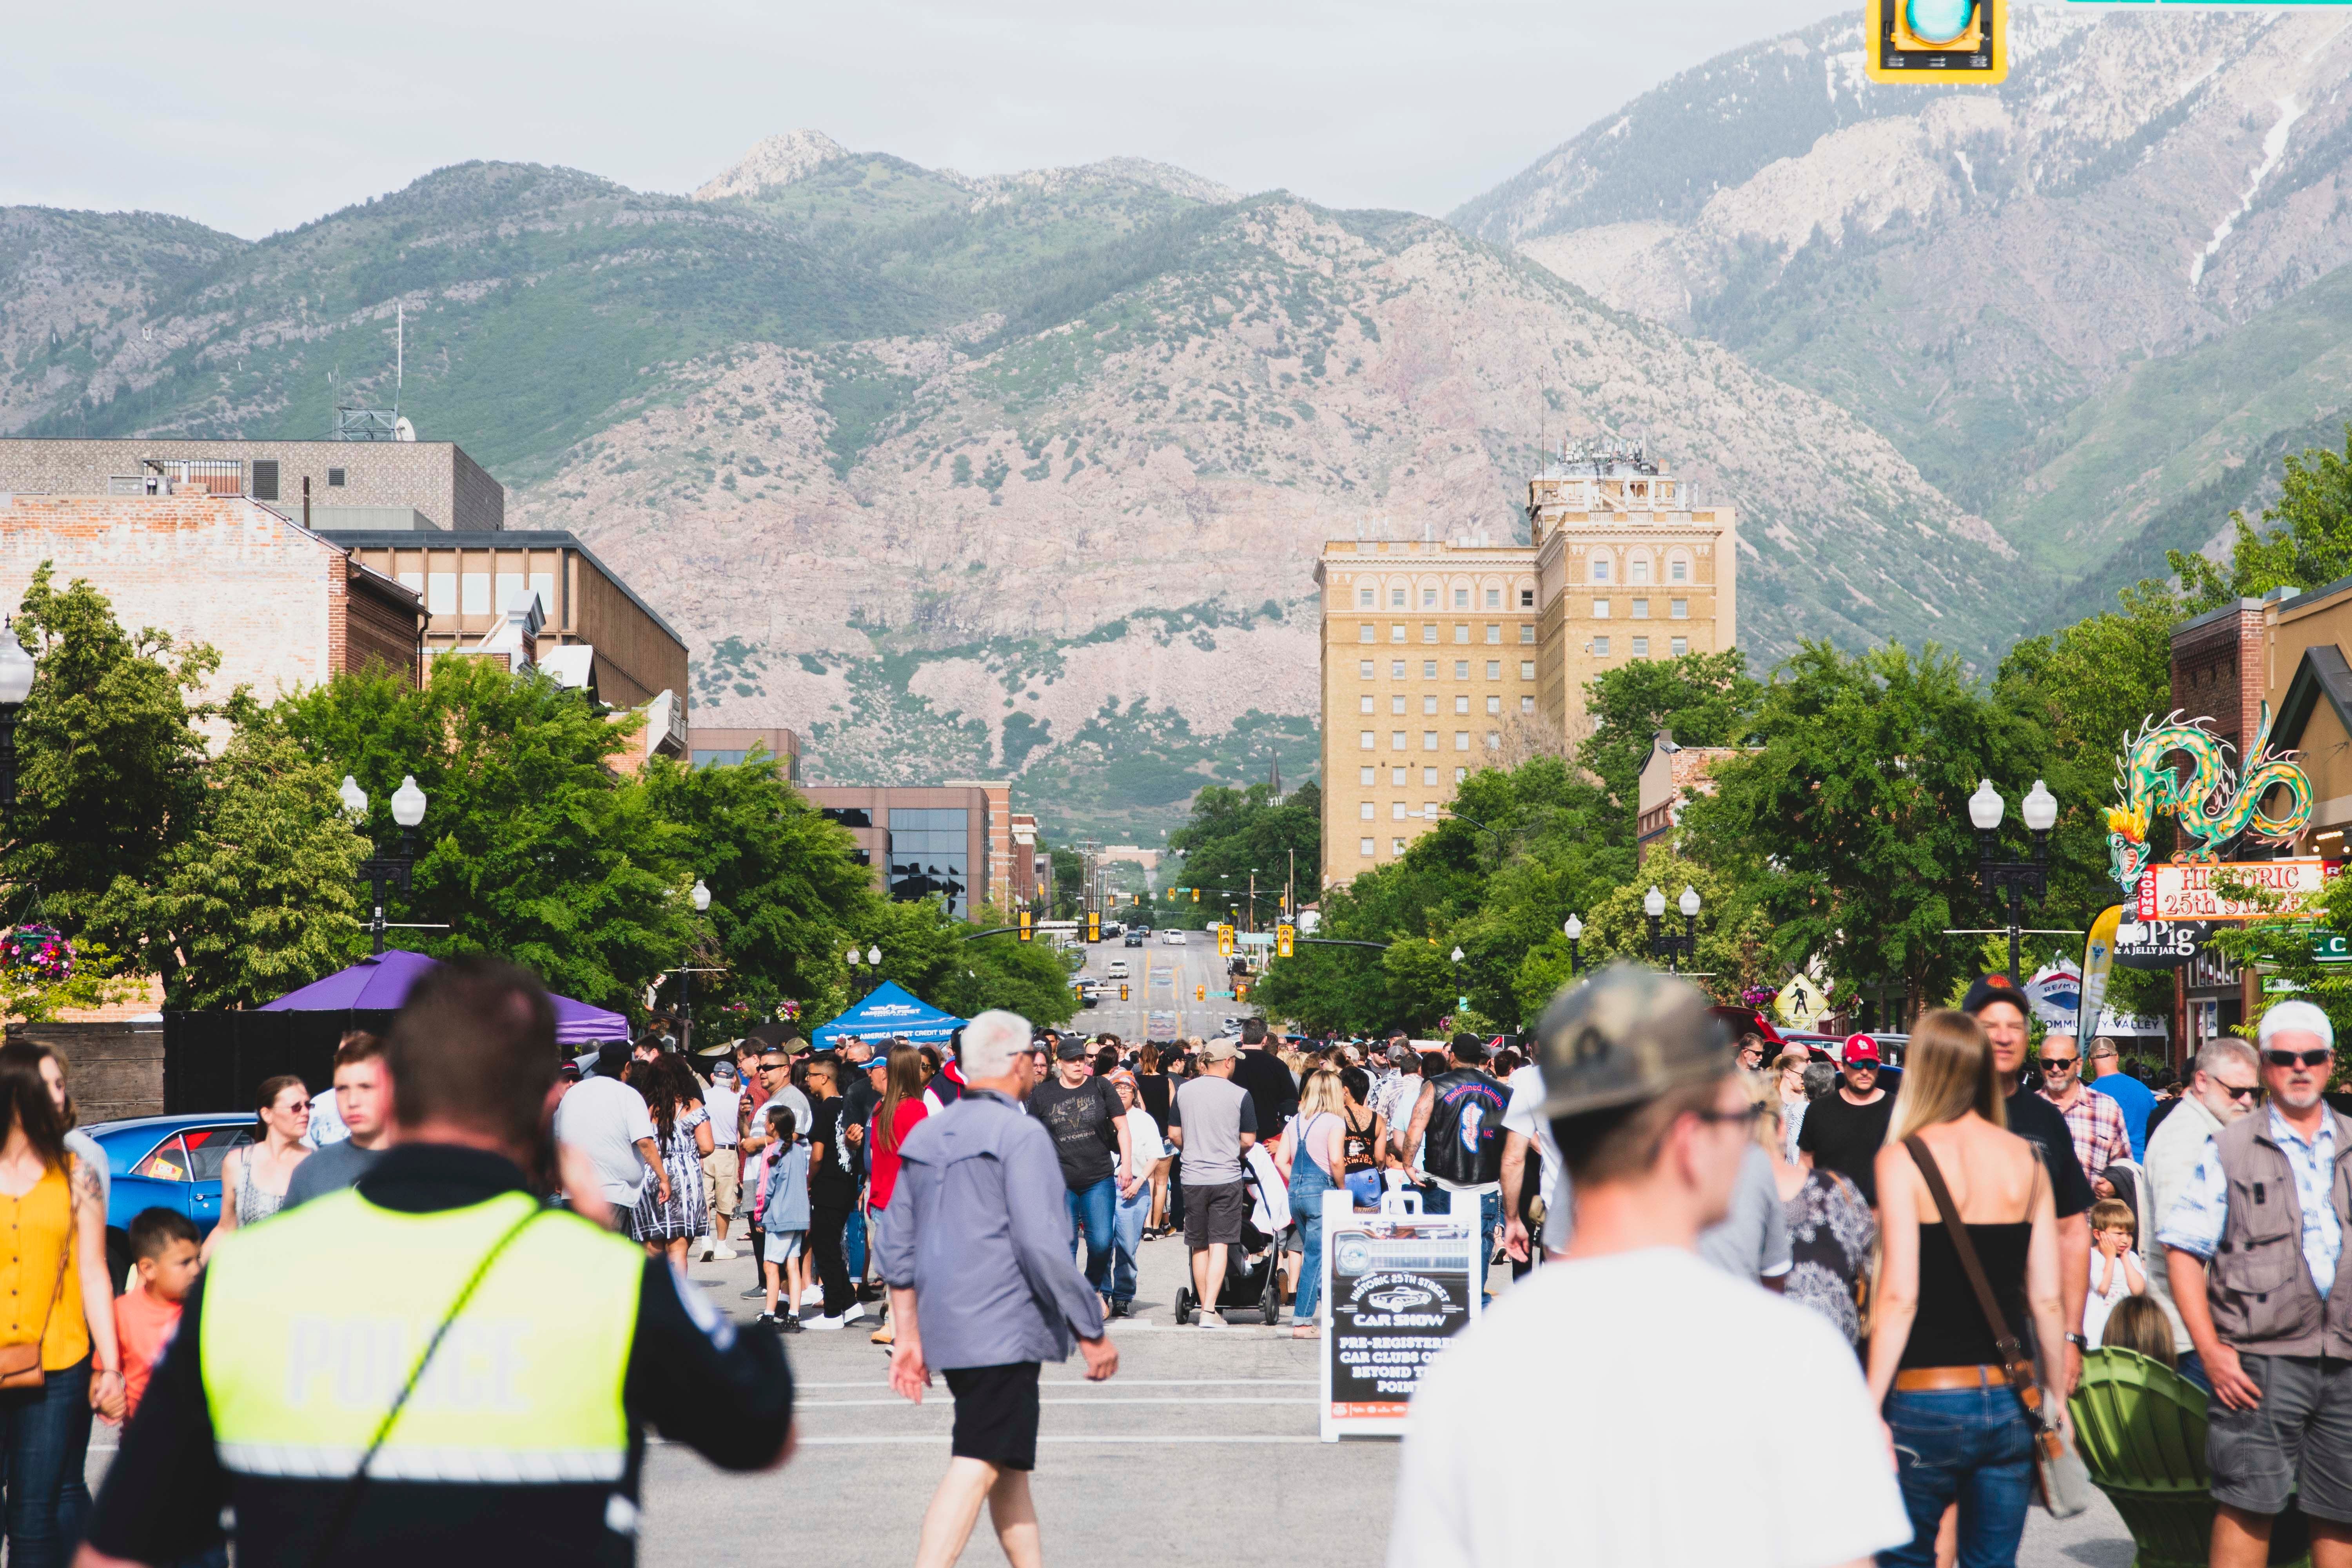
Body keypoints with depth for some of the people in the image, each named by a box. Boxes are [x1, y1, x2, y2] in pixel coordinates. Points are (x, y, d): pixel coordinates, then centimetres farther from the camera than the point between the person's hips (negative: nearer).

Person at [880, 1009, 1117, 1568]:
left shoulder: (927, 1135, 13)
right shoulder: (1021, 1135, -12)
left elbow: (898, 1243, 15)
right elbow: (1042, 1247, -17)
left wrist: (908, 1334, 19)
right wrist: (1092, 1332, -10)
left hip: (946, 1329, 9)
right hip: (1005, 1330, -9)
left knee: (1010, 1465, 18)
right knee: (976, 1469, -11)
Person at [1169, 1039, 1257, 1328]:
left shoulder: (1184, 1090, 2)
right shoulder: (1240, 1095, -7)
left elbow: (1174, 1134, 8)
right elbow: (1248, 1141, -3)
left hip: (1192, 1178, 3)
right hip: (1227, 1178, -3)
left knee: (1199, 1246, 13)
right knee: (1219, 1245, -2)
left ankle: (1204, 1308, 17)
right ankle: (1210, 1311, -10)